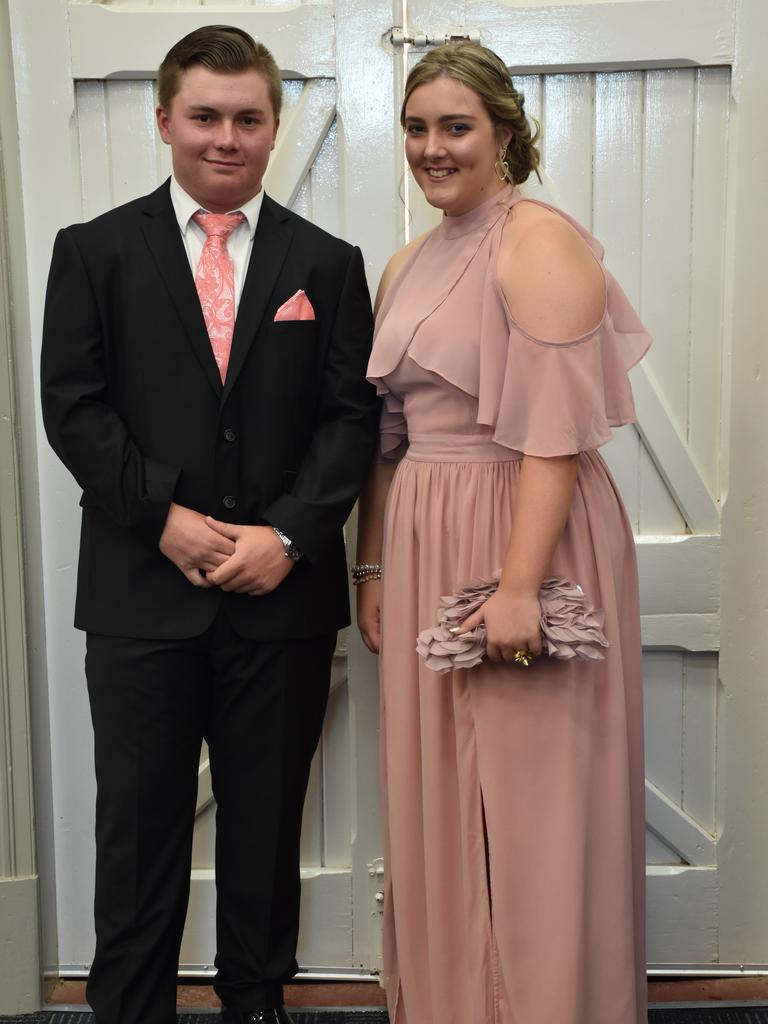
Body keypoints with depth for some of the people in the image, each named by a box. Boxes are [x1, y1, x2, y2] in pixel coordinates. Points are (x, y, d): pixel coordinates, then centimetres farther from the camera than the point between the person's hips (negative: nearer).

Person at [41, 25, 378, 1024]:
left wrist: (287, 534, -12)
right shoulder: (95, 252, 5)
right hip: (141, 594, -1)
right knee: (139, 828, 7)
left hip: (283, 594, 1)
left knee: (268, 824, 13)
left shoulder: (328, 264, 8)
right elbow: (74, 406, -2)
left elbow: (351, 417, 2)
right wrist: (166, 519, -13)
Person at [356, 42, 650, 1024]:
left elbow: (557, 428, -19)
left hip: (525, 534, -7)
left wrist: (519, 585, -24)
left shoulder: (540, 242, -10)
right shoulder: (406, 266, 14)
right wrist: (372, 567, 13)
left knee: (530, 802, 3)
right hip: (424, 549, 8)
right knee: (435, 801, 14)